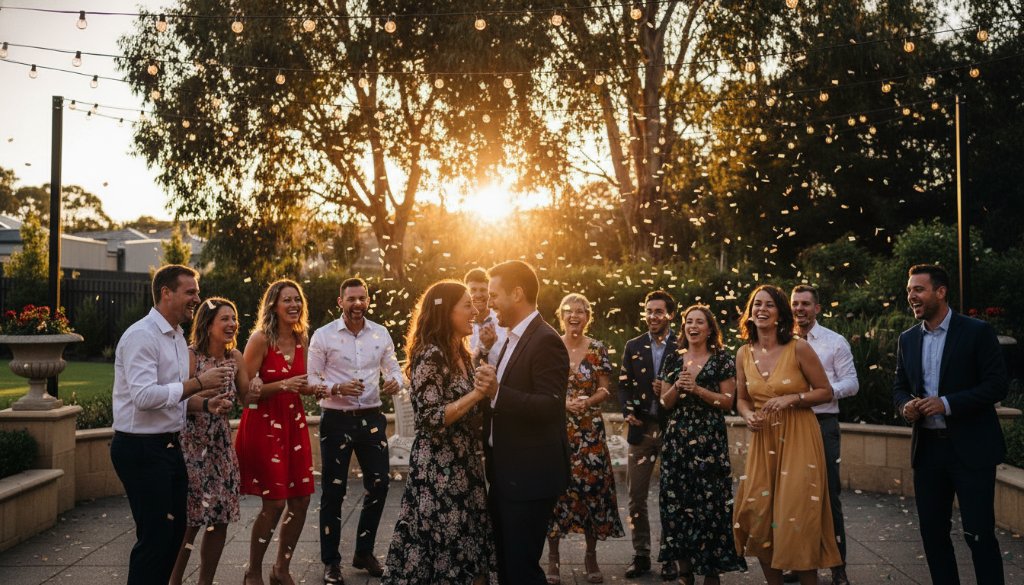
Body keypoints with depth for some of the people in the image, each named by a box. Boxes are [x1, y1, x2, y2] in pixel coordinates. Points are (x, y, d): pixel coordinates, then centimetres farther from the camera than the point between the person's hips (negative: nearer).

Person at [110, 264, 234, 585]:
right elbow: (144, 396, -27)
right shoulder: (141, 336, -17)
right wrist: (198, 383, -24)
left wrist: (205, 402, 2)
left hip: (169, 445, 9)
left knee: (174, 529, 15)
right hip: (140, 447, -9)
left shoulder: (177, 336, 13)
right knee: (154, 535, -3)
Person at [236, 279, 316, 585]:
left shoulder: (301, 339, 8)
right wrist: (282, 385, -23)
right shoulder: (261, 338, -12)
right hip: (264, 424, -6)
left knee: (301, 500, 6)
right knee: (274, 503, -6)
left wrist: (316, 388, 0)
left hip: (294, 422, 7)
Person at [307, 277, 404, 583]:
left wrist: (395, 381, -13)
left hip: (372, 418, 4)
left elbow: (393, 367, 10)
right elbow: (312, 380, -6)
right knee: (333, 491, 5)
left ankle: (364, 552, 29)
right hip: (337, 421, -4)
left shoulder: (381, 333, 4)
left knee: (379, 484, 9)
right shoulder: (323, 336, -7)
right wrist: (337, 389, -24)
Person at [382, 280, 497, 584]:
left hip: (463, 466, 9)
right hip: (439, 470, -9)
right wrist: (477, 393, -22)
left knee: (471, 551, 12)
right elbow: (431, 419, -21)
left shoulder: (461, 354, 12)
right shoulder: (430, 356, -15)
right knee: (445, 553, 1)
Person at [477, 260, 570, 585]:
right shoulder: (513, 339, 14)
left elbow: (552, 406, -25)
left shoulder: (546, 341, -16)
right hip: (505, 474, 9)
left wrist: (498, 392, -33)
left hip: (530, 477, -9)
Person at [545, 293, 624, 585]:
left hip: (589, 429, 1)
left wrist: (587, 402, -15)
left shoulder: (598, 349, 3)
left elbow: (605, 389, 3)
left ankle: (591, 555, 15)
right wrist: (564, 402, -14)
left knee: (592, 486, 0)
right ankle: (553, 556, 11)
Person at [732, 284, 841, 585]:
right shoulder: (744, 354, 4)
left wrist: (792, 398, -17)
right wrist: (747, 415, -7)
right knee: (758, 514, 4)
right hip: (763, 440, 4)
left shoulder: (799, 349, -9)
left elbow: (825, 392, -2)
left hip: (798, 439, -4)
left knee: (797, 515, -2)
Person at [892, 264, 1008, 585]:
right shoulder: (908, 339, 10)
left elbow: (997, 386, -11)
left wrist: (947, 403, -20)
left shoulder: (977, 332, -6)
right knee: (932, 532, 11)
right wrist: (905, 405, -7)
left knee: (979, 533, -2)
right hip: (927, 448, 5)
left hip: (970, 449, -5)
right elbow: (899, 386, 16)